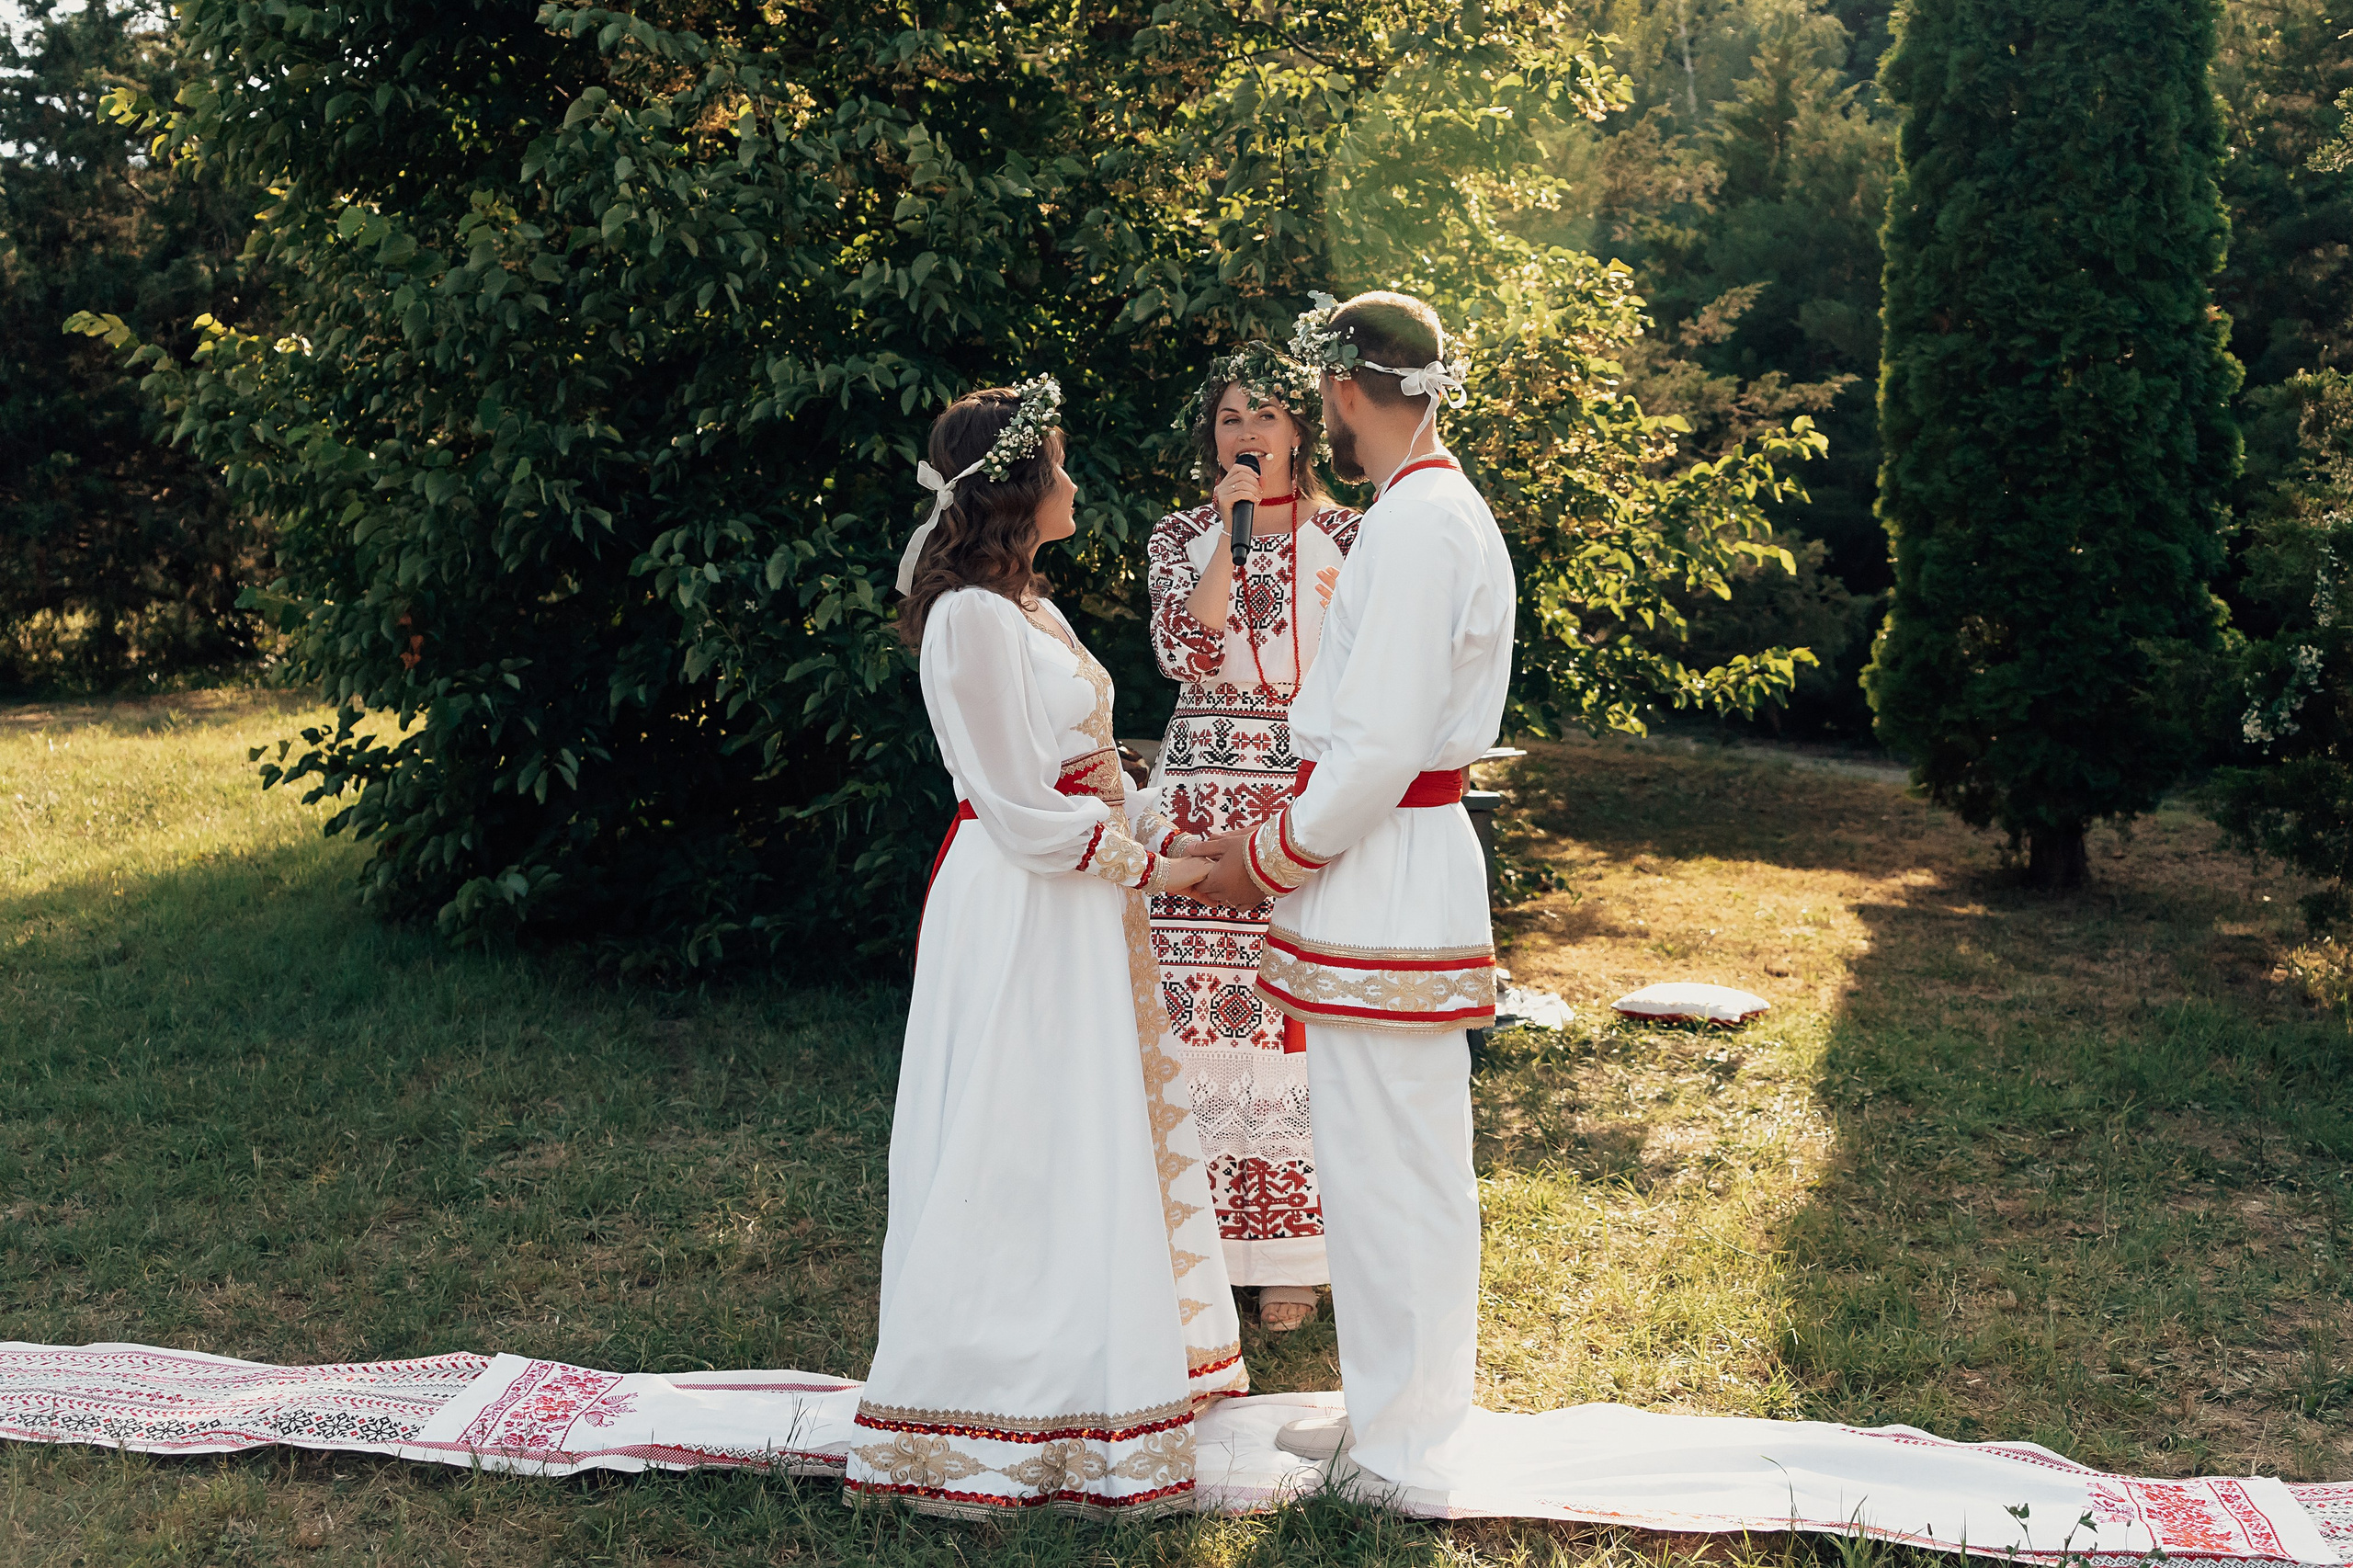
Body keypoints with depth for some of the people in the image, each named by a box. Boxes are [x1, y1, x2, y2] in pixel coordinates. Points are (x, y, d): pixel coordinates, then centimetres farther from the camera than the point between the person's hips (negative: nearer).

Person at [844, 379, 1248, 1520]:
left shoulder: (1027, 607, 13)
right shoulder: (973, 618, -17)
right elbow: (1023, 807, -19)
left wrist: (1157, 833, 4)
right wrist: (1143, 867, -11)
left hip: (1080, 906, 10)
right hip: (1021, 913, -10)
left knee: (1092, 1139, 16)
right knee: (1028, 1152, -2)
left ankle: (1091, 1367, 29)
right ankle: (1012, 1400, 11)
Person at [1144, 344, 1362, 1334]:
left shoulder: (1345, 535, 8)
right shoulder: (1181, 538, 10)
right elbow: (1183, 655, -7)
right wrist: (1230, 533, -9)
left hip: (1314, 795, -1)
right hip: (1208, 791, 1)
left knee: (1303, 1012, -3)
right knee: (1206, 1007, -4)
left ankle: (1291, 1251, 7)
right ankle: (1207, 1235, 7)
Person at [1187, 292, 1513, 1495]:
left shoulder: (1419, 524, -17)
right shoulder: (1436, 511, 16)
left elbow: (1380, 749, -21)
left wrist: (1266, 863, -8)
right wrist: (1284, 843, 14)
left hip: (1384, 884, -10)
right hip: (1389, 867, 10)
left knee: (1391, 1167, 0)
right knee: (1385, 1161, 17)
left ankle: (1404, 1461, 13)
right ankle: (1390, 1410, 31)